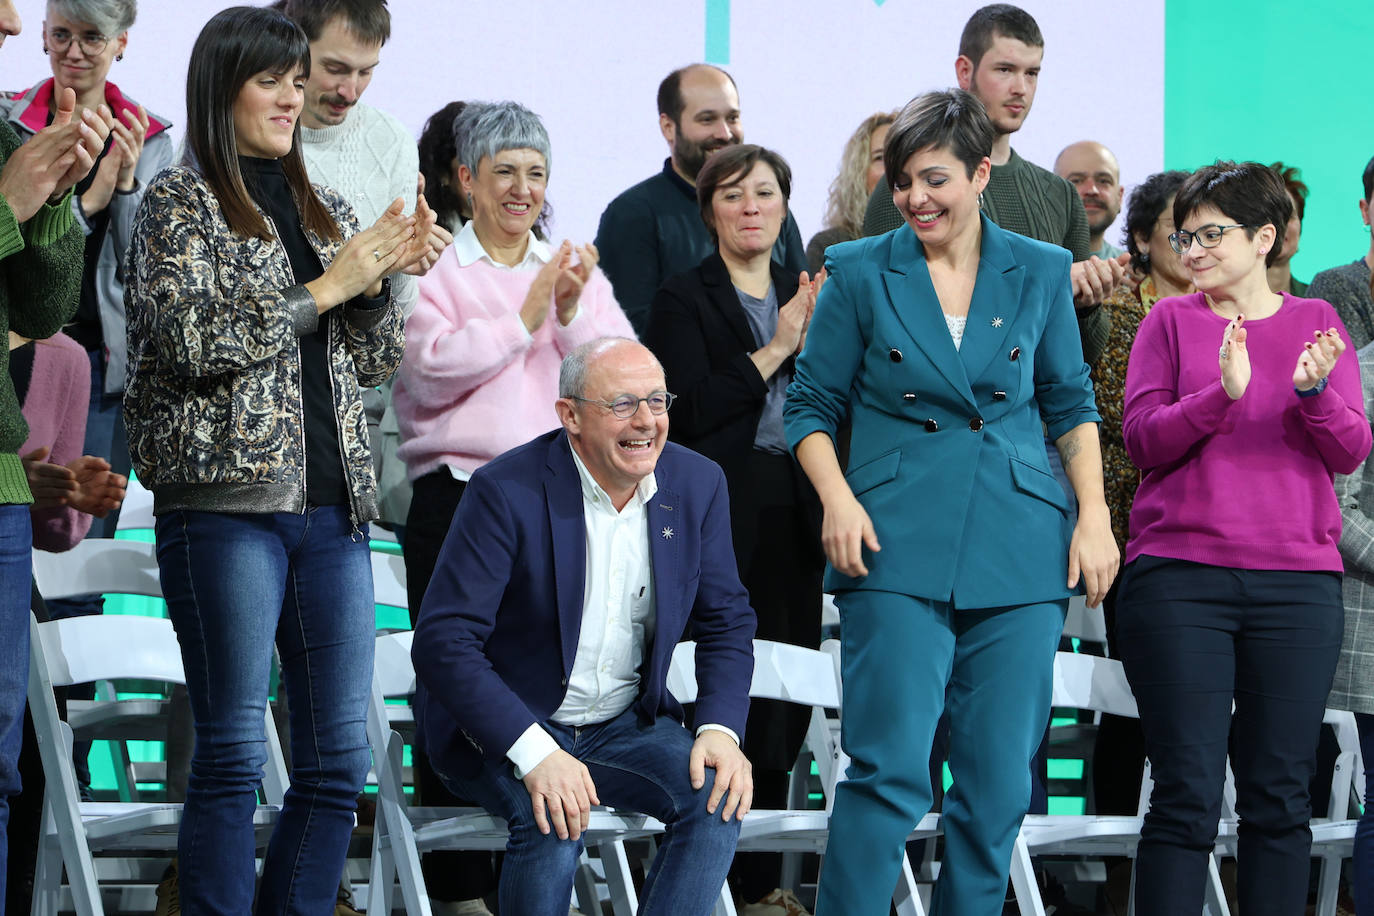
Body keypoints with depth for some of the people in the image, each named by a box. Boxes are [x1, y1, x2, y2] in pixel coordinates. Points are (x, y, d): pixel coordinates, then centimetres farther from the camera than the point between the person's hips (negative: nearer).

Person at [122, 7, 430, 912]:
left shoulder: (323, 210, 18)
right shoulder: (180, 201, 1)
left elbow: (374, 361, 18)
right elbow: (190, 336, -12)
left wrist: (383, 278, -1)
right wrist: (324, 289, -10)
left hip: (333, 505, 6)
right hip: (228, 499, -6)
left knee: (339, 762, 3)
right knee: (233, 758, -6)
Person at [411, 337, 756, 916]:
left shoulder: (697, 486, -2)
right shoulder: (506, 492, -17)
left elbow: (727, 622, 9)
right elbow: (442, 641, -21)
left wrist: (721, 730, -12)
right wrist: (535, 754, -33)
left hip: (625, 726, 5)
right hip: (501, 729, -4)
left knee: (719, 795, -22)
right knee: (553, 819, -33)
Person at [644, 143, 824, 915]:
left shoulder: (804, 296, 17)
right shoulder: (685, 300, 1)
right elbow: (693, 407, -11)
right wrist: (775, 349, -11)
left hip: (796, 515, 5)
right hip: (723, 517, -5)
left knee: (786, 705, 4)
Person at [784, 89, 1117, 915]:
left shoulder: (1040, 272, 10)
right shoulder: (861, 273, 5)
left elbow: (1071, 404, 16)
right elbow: (812, 406, 9)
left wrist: (1095, 515, 6)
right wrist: (836, 497, -8)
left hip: (1020, 551, 2)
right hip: (899, 546, -2)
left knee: (1000, 778, 2)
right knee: (889, 770, -11)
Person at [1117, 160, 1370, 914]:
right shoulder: (1170, 321, 8)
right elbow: (1141, 438, -2)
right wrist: (1222, 394, -18)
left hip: (1297, 583, 2)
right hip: (1178, 579, -1)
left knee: (1280, 795, 2)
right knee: (1187, 795, -5)